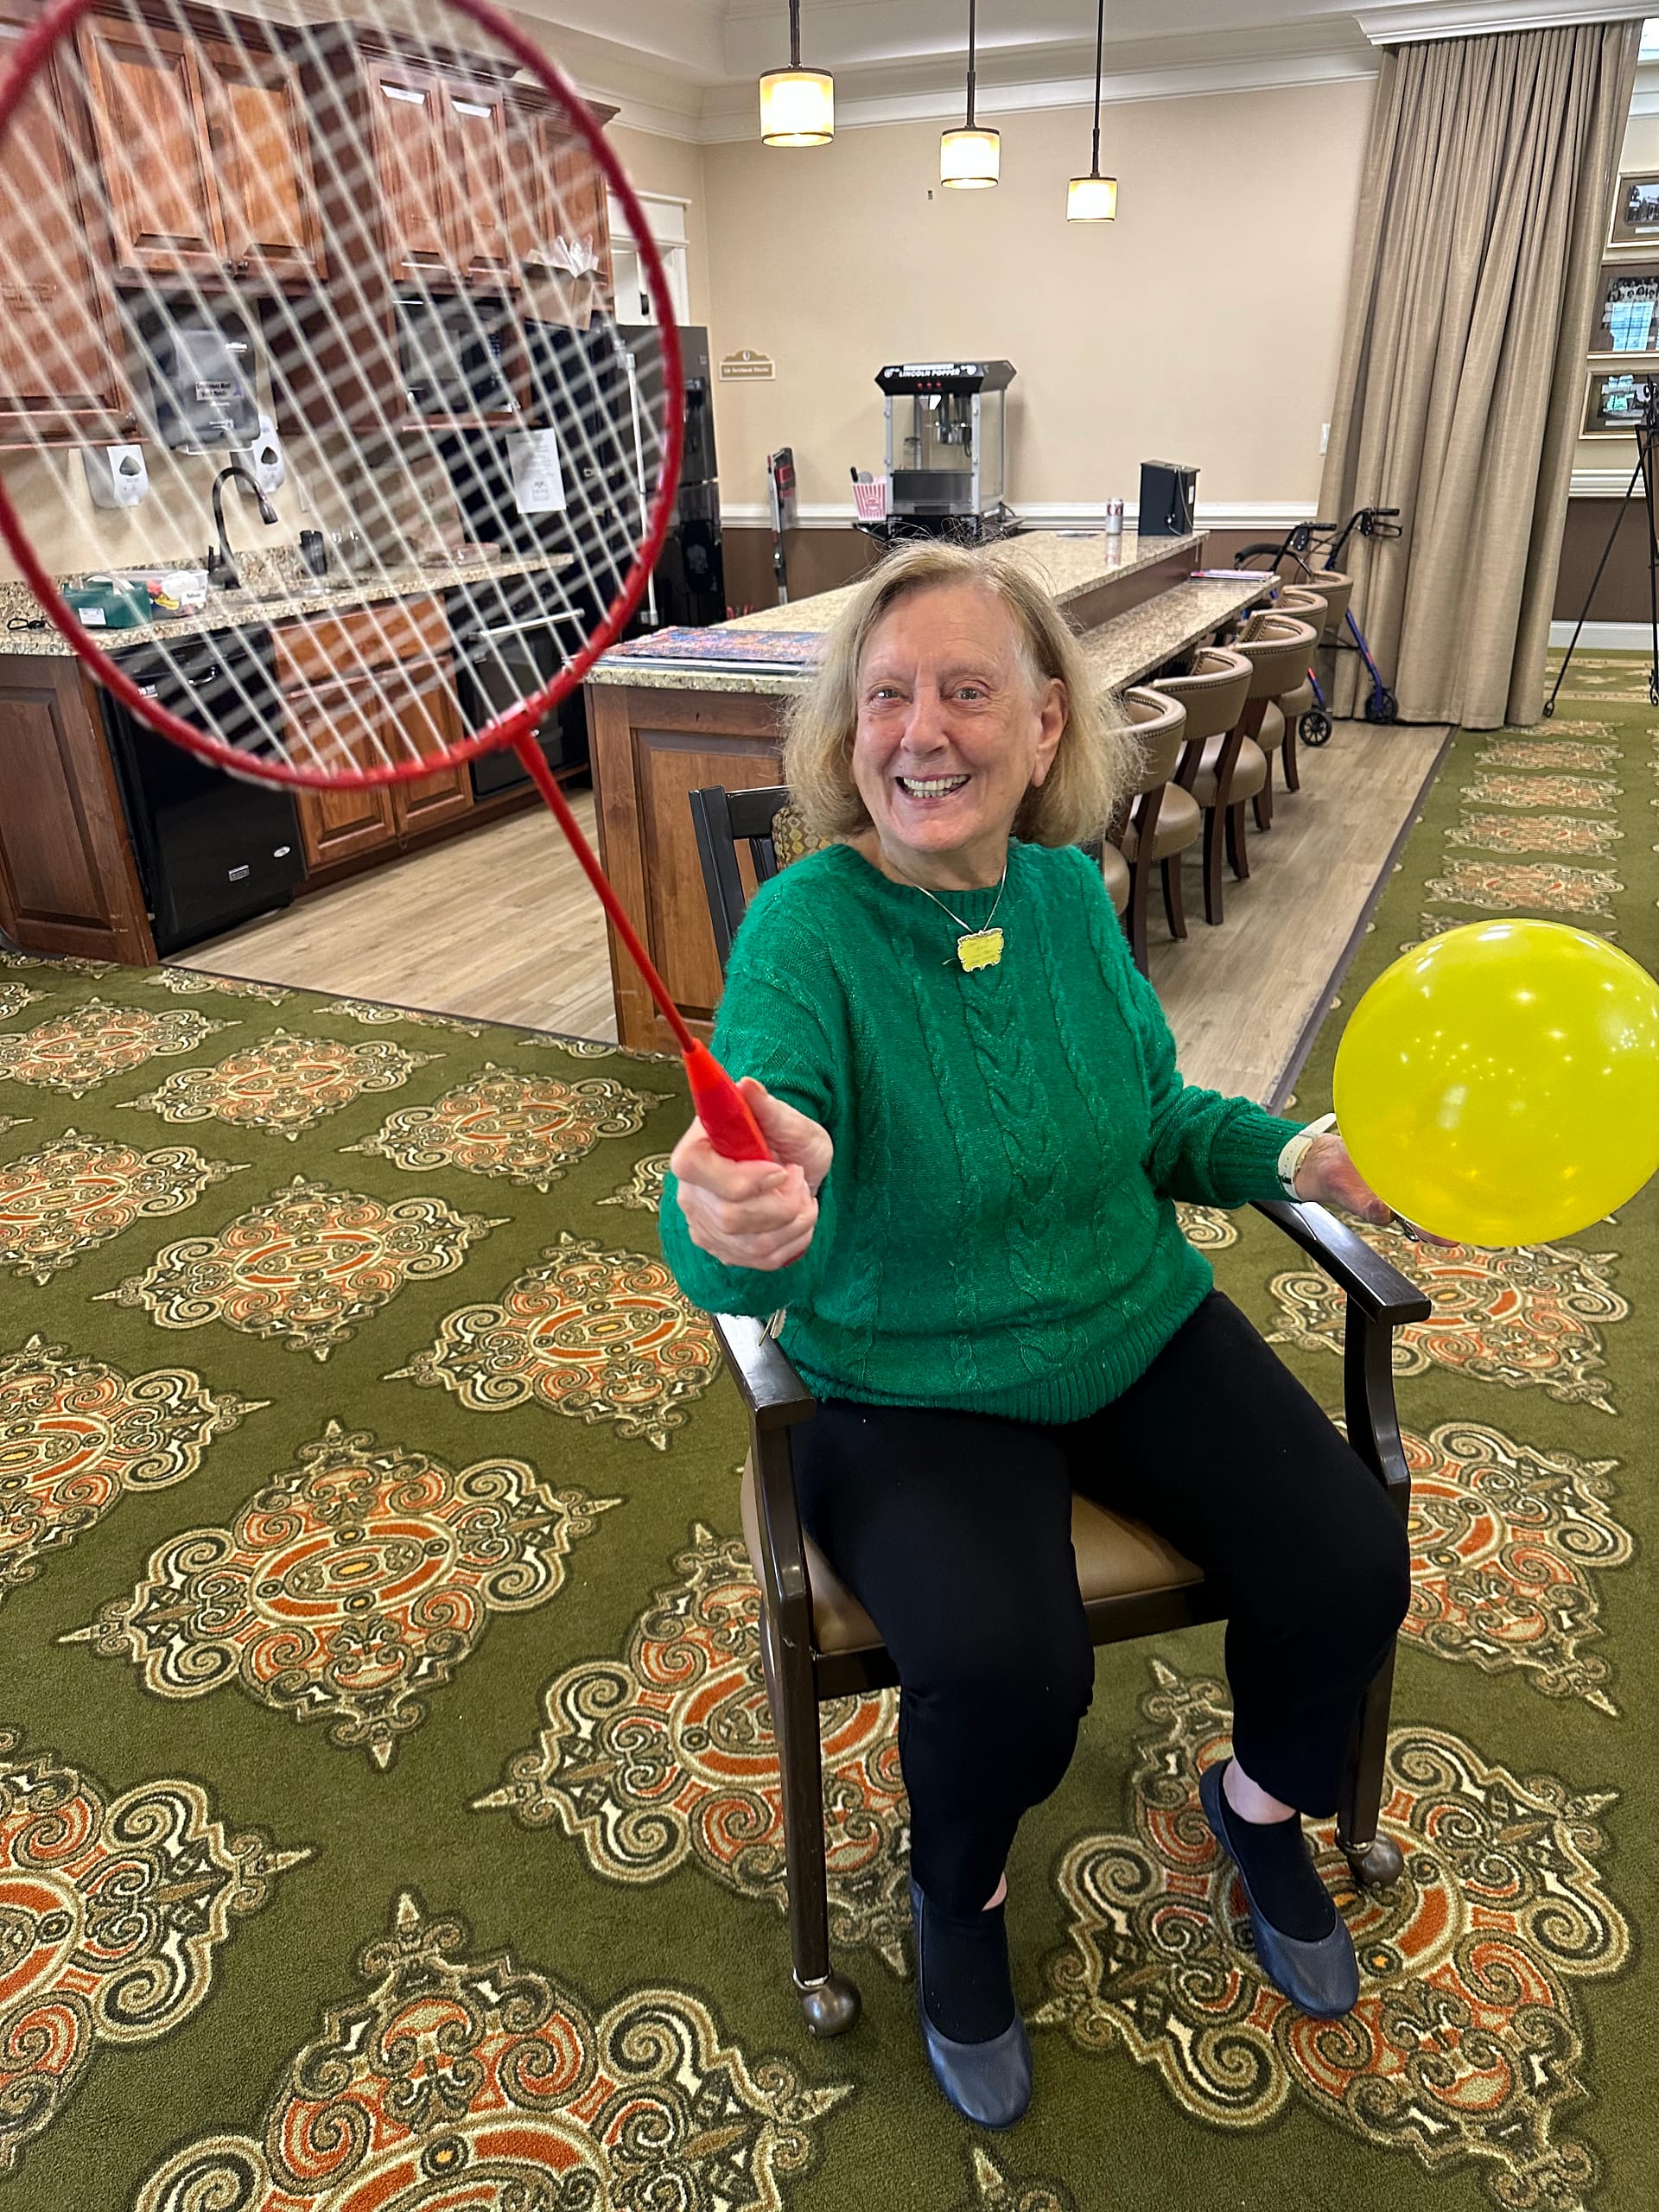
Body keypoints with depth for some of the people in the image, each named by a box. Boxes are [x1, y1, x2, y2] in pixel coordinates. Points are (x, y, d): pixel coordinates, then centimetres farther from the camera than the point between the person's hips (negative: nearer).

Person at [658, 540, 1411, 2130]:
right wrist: (732, 1222, -58)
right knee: (1005, 1667, -25)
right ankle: (958, 1902, 15)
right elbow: (731, 1264, -35)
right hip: (912, 1390, -4)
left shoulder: (1068, 891, -4)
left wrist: (1299, 1156, -6)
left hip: (1139, 1332, 5)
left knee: (1352, 1566, -7)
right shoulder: (804, 930, -21)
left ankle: (1264, 1805, 30)